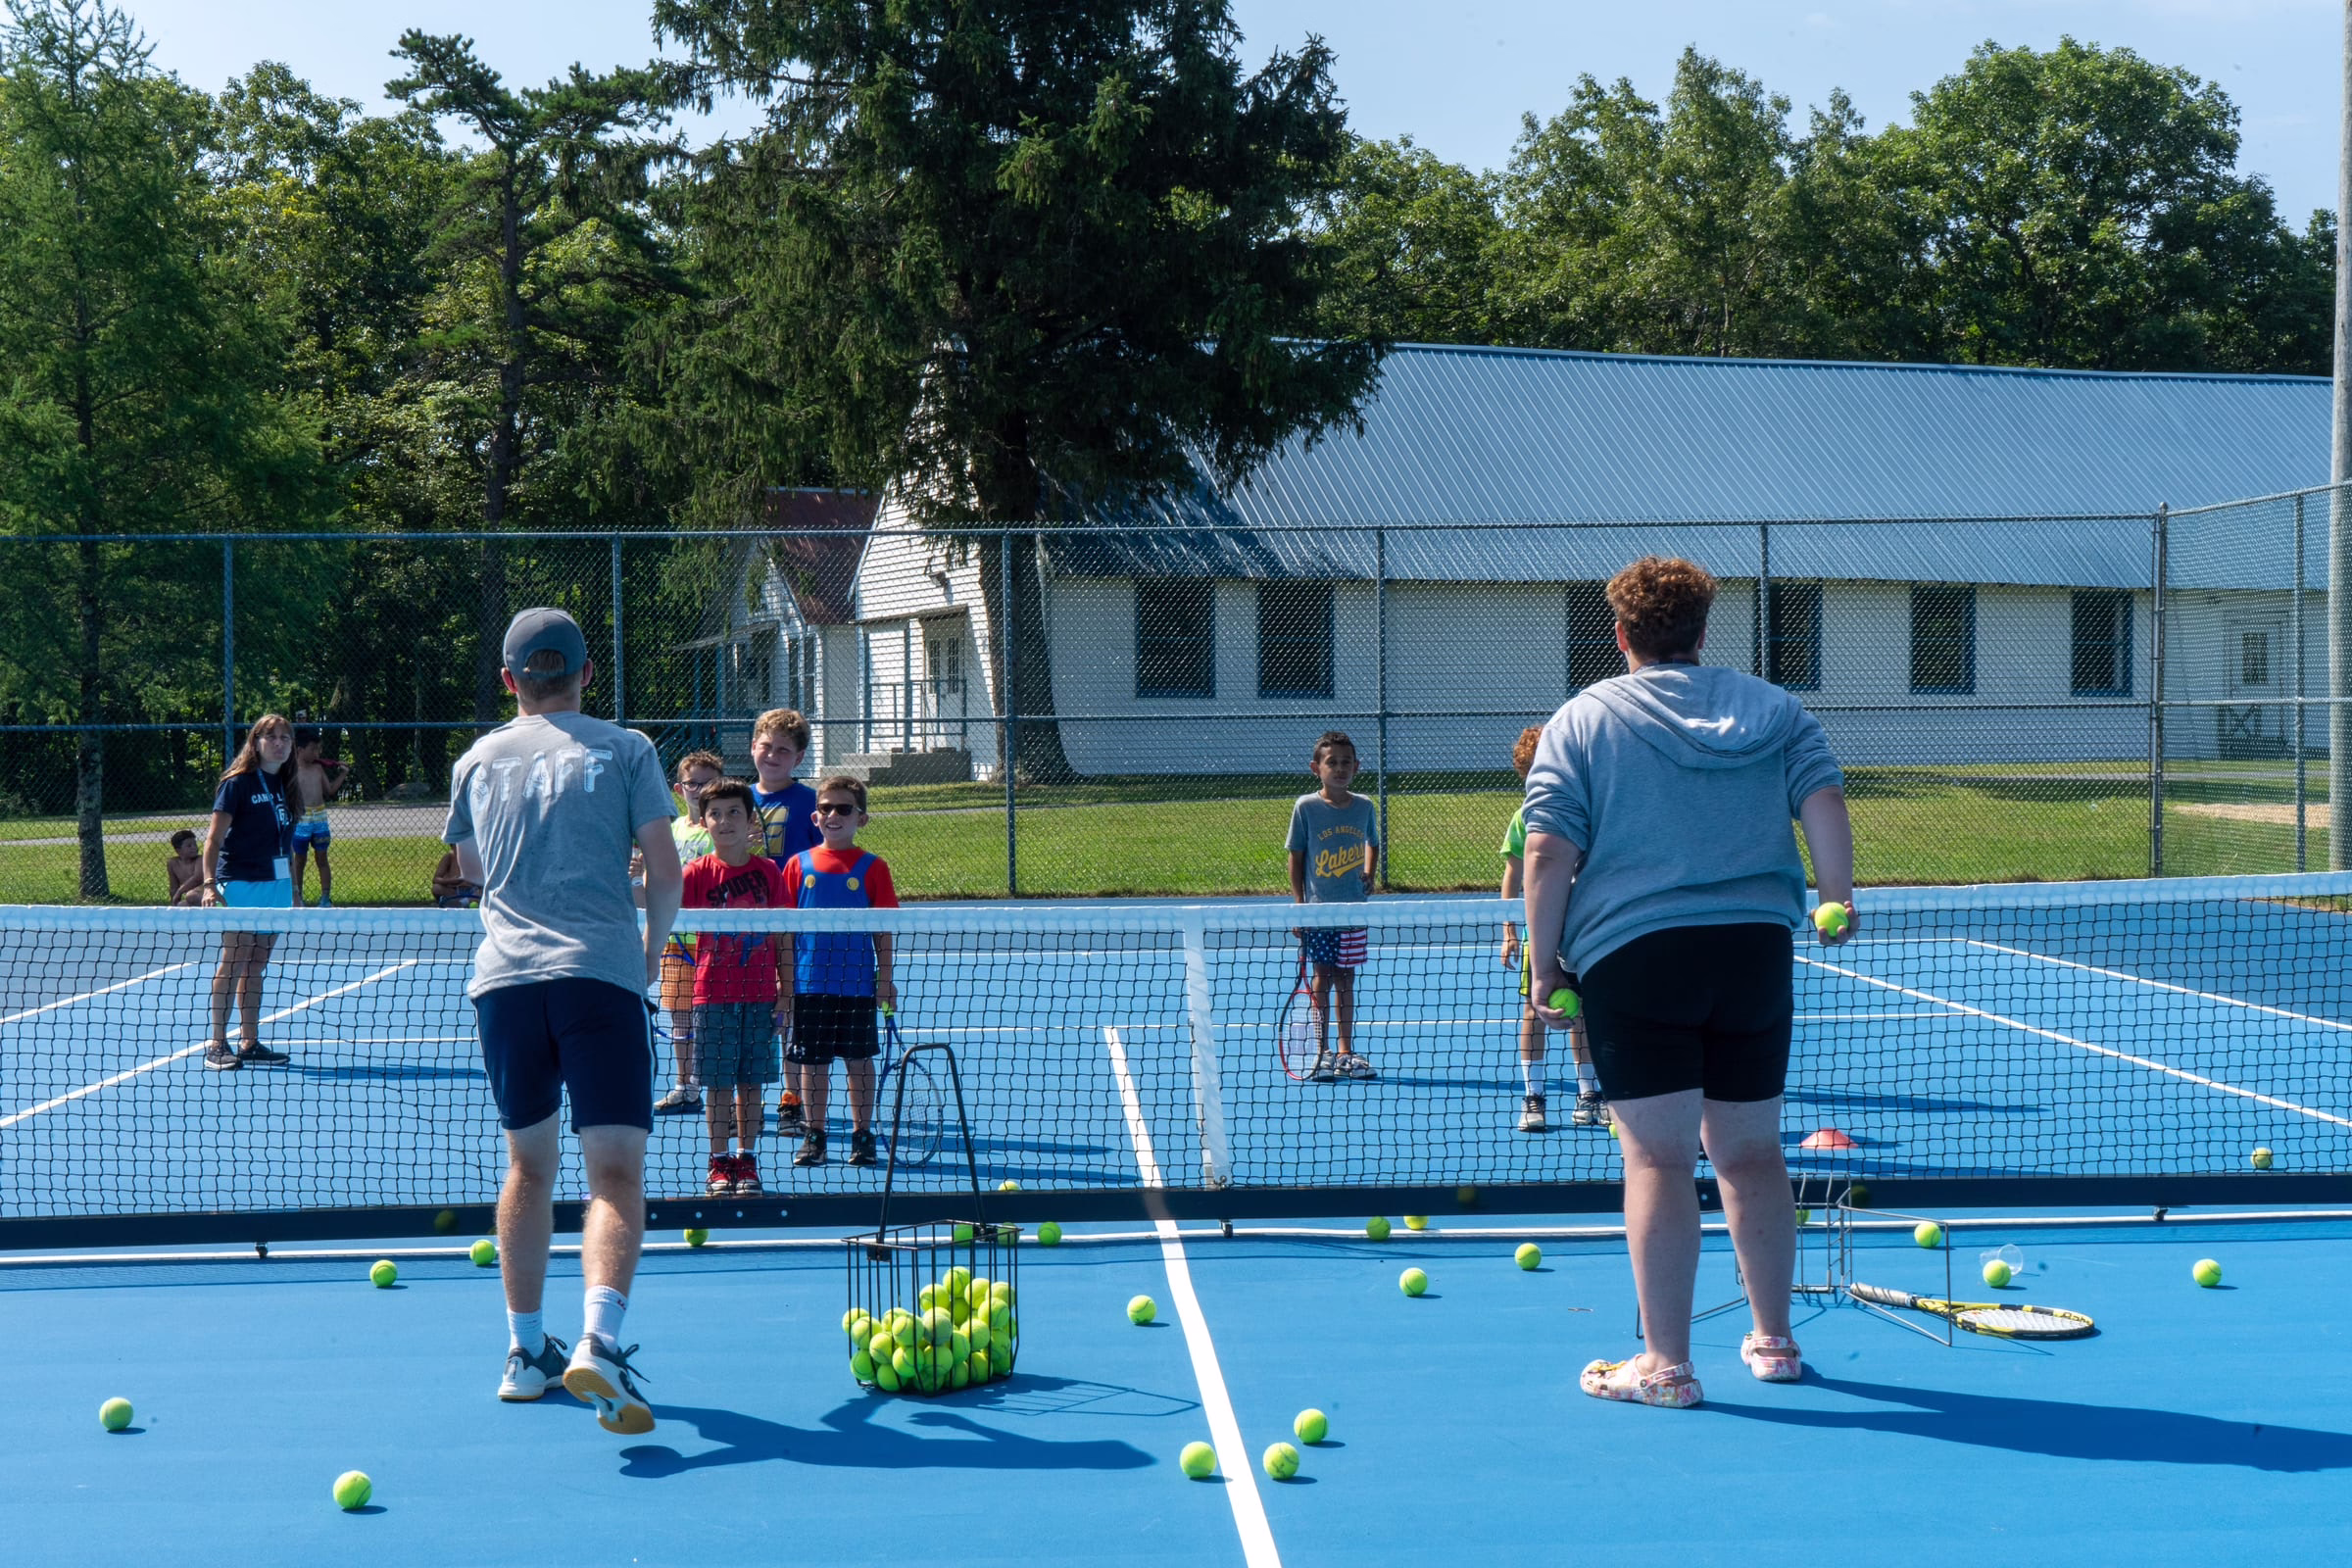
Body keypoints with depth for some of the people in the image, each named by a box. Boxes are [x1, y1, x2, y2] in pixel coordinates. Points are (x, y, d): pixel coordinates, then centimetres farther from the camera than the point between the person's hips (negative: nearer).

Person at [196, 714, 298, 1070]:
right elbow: (214, 837, -10)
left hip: (277, 884, 6)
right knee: (233, 963, -6)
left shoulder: (286, 785, 13)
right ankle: (217, 1046, -3)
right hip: (241, 883, -6)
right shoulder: (238, 783, -7)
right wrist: (209, 883, -21)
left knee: (256, 964, 9)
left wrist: (294, 890, 17)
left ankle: (250, 1043, 13)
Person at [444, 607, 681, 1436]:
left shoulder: (478, 760, 15)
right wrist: (653, 950, 17)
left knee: (528, 1165, 18)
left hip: (504, 976, 3)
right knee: (615, 1174, -6)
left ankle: (526, 1350, 23)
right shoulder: (623, 749, 5)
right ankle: (599, 1340, -26)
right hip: (601, 972, -3)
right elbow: (665, 870, 1)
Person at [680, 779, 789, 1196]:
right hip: (714, 995, -1)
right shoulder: (698, 872, -1)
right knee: (719, 1084, 2)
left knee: (752, 1083, 6)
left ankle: (747, 1160, 15)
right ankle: (720, 1163, 11)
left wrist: (784, 994, 4)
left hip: (759, 996, 1)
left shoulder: (768, 872, 2)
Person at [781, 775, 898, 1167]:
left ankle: (862, 1134, 14)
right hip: (809, 983, 1)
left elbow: (882, 929, 2)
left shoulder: (872, 867, 1)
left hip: (857, 984, -1)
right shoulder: (799, 865, 4)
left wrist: (885, 978, -2)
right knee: (813, 1061, 7)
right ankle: (814, 1135, 17)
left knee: (859, 1059, 4)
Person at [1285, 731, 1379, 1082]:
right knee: (1322, 978, 1)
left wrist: (1369, 875, 4)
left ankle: (1346, 1053, 17)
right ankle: (1323, 1054, 8)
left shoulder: (1365, 807, 3)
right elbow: (1296, 857, -3)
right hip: (1318, 909, -3)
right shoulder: (1305, 807, -6)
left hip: (1353, 909, 3)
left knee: (1345, 978, 10)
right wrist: (1299, 905, -7)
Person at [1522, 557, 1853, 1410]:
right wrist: (1839, 900, 12)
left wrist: (1545, 964, 1)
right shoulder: (1777, 710, 11)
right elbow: (1825, 805, 0)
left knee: (1658, 1157, -3)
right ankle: (1774, 1341, 24)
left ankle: (1665, 1364, -1)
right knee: (1750, 1152, 14)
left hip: (1633, 956, -3)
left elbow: (1548, 854, -4)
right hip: (1756, 951, 4)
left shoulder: (1581, 721, 2)